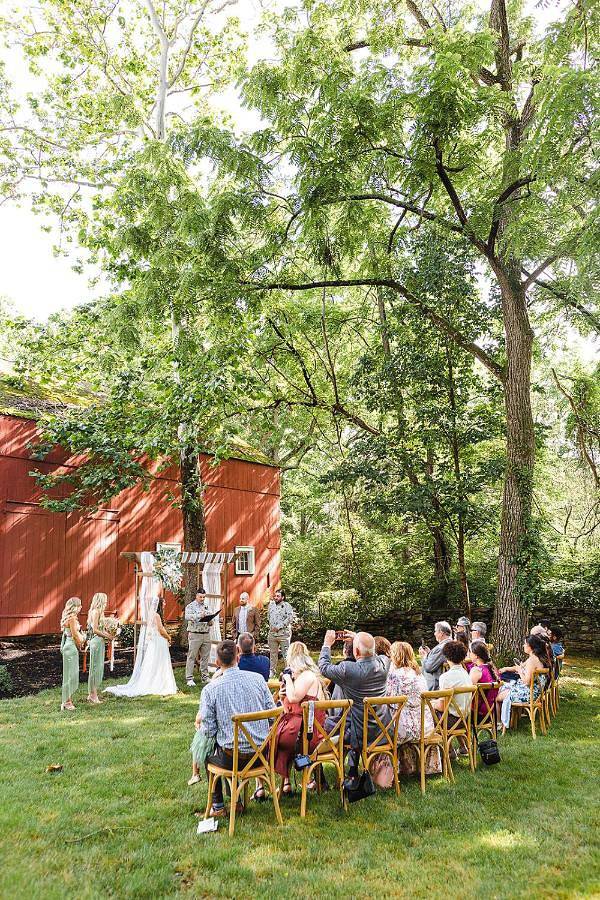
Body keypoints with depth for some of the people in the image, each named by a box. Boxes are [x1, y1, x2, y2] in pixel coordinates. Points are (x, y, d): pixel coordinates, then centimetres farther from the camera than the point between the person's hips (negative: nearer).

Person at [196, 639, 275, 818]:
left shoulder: (210, 689, -12)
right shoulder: (258, 678, -5)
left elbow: (208, 731, -9)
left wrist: (201, 720, 13)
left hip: (232, 758, -3)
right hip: (262, 753, 3)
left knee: (208, 754, 30)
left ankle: (218, 806, 33)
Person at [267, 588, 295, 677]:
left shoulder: (287, 606, -8)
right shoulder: (271, 604, 10)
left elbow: (290, 618, -17)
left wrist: (279, 626, -17)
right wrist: (271, 626, 10)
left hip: (283, 634, -5)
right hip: (272, 633, 6)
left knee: (286, 654, -2)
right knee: (273, 654, 13)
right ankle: (272, 672, 23)